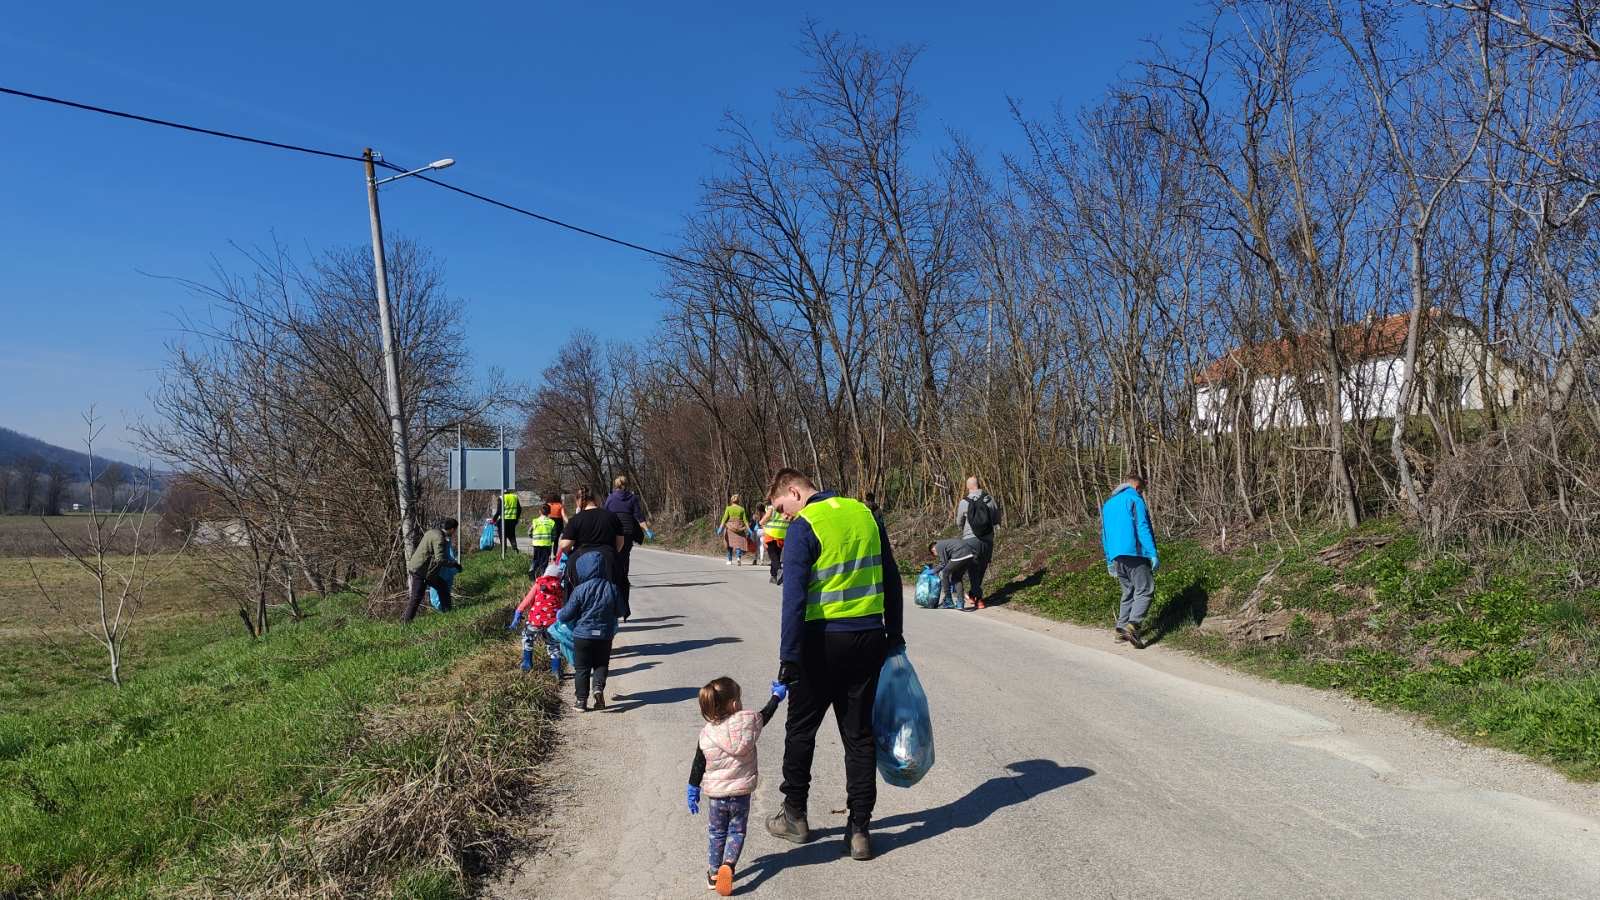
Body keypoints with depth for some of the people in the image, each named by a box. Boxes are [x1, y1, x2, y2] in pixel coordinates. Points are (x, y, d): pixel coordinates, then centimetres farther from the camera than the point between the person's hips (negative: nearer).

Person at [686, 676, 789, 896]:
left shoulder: (706, 734, -10)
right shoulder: (749, 721, -11)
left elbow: (698, 766, -2)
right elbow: (766, 714, 10)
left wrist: (693, 791, 12)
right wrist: (777, 695, 28)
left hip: (716, 795, 1)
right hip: (741, 792, -1)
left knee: (716, 834, 19)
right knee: (736, 832, 12)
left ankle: (713, 874, 23)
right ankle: (728, 864, -12)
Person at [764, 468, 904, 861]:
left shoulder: (803, 526, -11)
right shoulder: (865, 514, 8)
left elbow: (794, 598, -18)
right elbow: (891, 581, 12)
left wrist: (789, 656, -15)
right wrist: (894, 636, 19)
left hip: (823, 642, -5)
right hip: (870, 640, 5)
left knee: (800, 730, 15)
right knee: (859, 736, 12)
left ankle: (795, 816, 28)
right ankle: (859, 831, 14)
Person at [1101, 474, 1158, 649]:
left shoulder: (1108, 504, 22)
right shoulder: (1134, 499, -1)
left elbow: (1103, 535, 24)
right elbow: (1143, 528, -12)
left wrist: (1109, 561, 28)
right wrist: (1153, 554, -15)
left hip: (1116, 556, 7)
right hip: (1134, 553, -7)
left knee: (1128, 592, 15)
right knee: (1145, 590, -5)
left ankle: (1121, 629, 10)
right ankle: (1132, 625, -22)